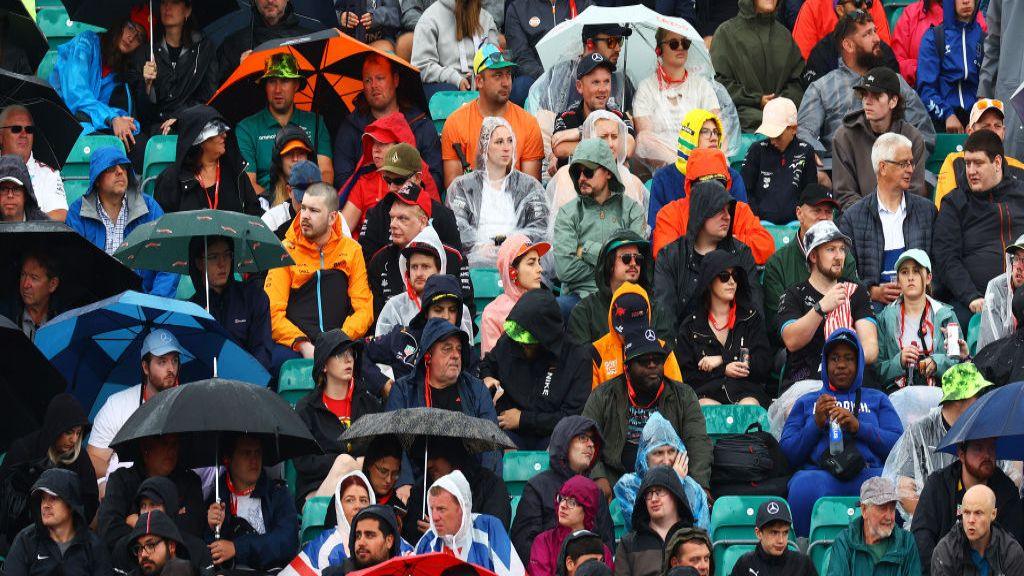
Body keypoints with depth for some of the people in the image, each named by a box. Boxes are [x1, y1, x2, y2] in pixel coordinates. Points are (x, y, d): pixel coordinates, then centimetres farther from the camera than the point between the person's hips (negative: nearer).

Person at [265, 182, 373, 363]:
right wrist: (303, 345, -19)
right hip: (294, 346, -1)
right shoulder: (286, 251, 6)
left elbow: (364, 309, 7)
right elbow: (273, 313, -2)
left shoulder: (351, 250, 12)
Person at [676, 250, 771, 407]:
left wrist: (722, 360, -3)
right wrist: (723, 371, -7)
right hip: (706, 393, 0)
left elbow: (764, 364, 4)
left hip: (746, 392, 0)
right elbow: (685, 375, 5)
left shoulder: (751, 318, 16)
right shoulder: (691, 325, 14)